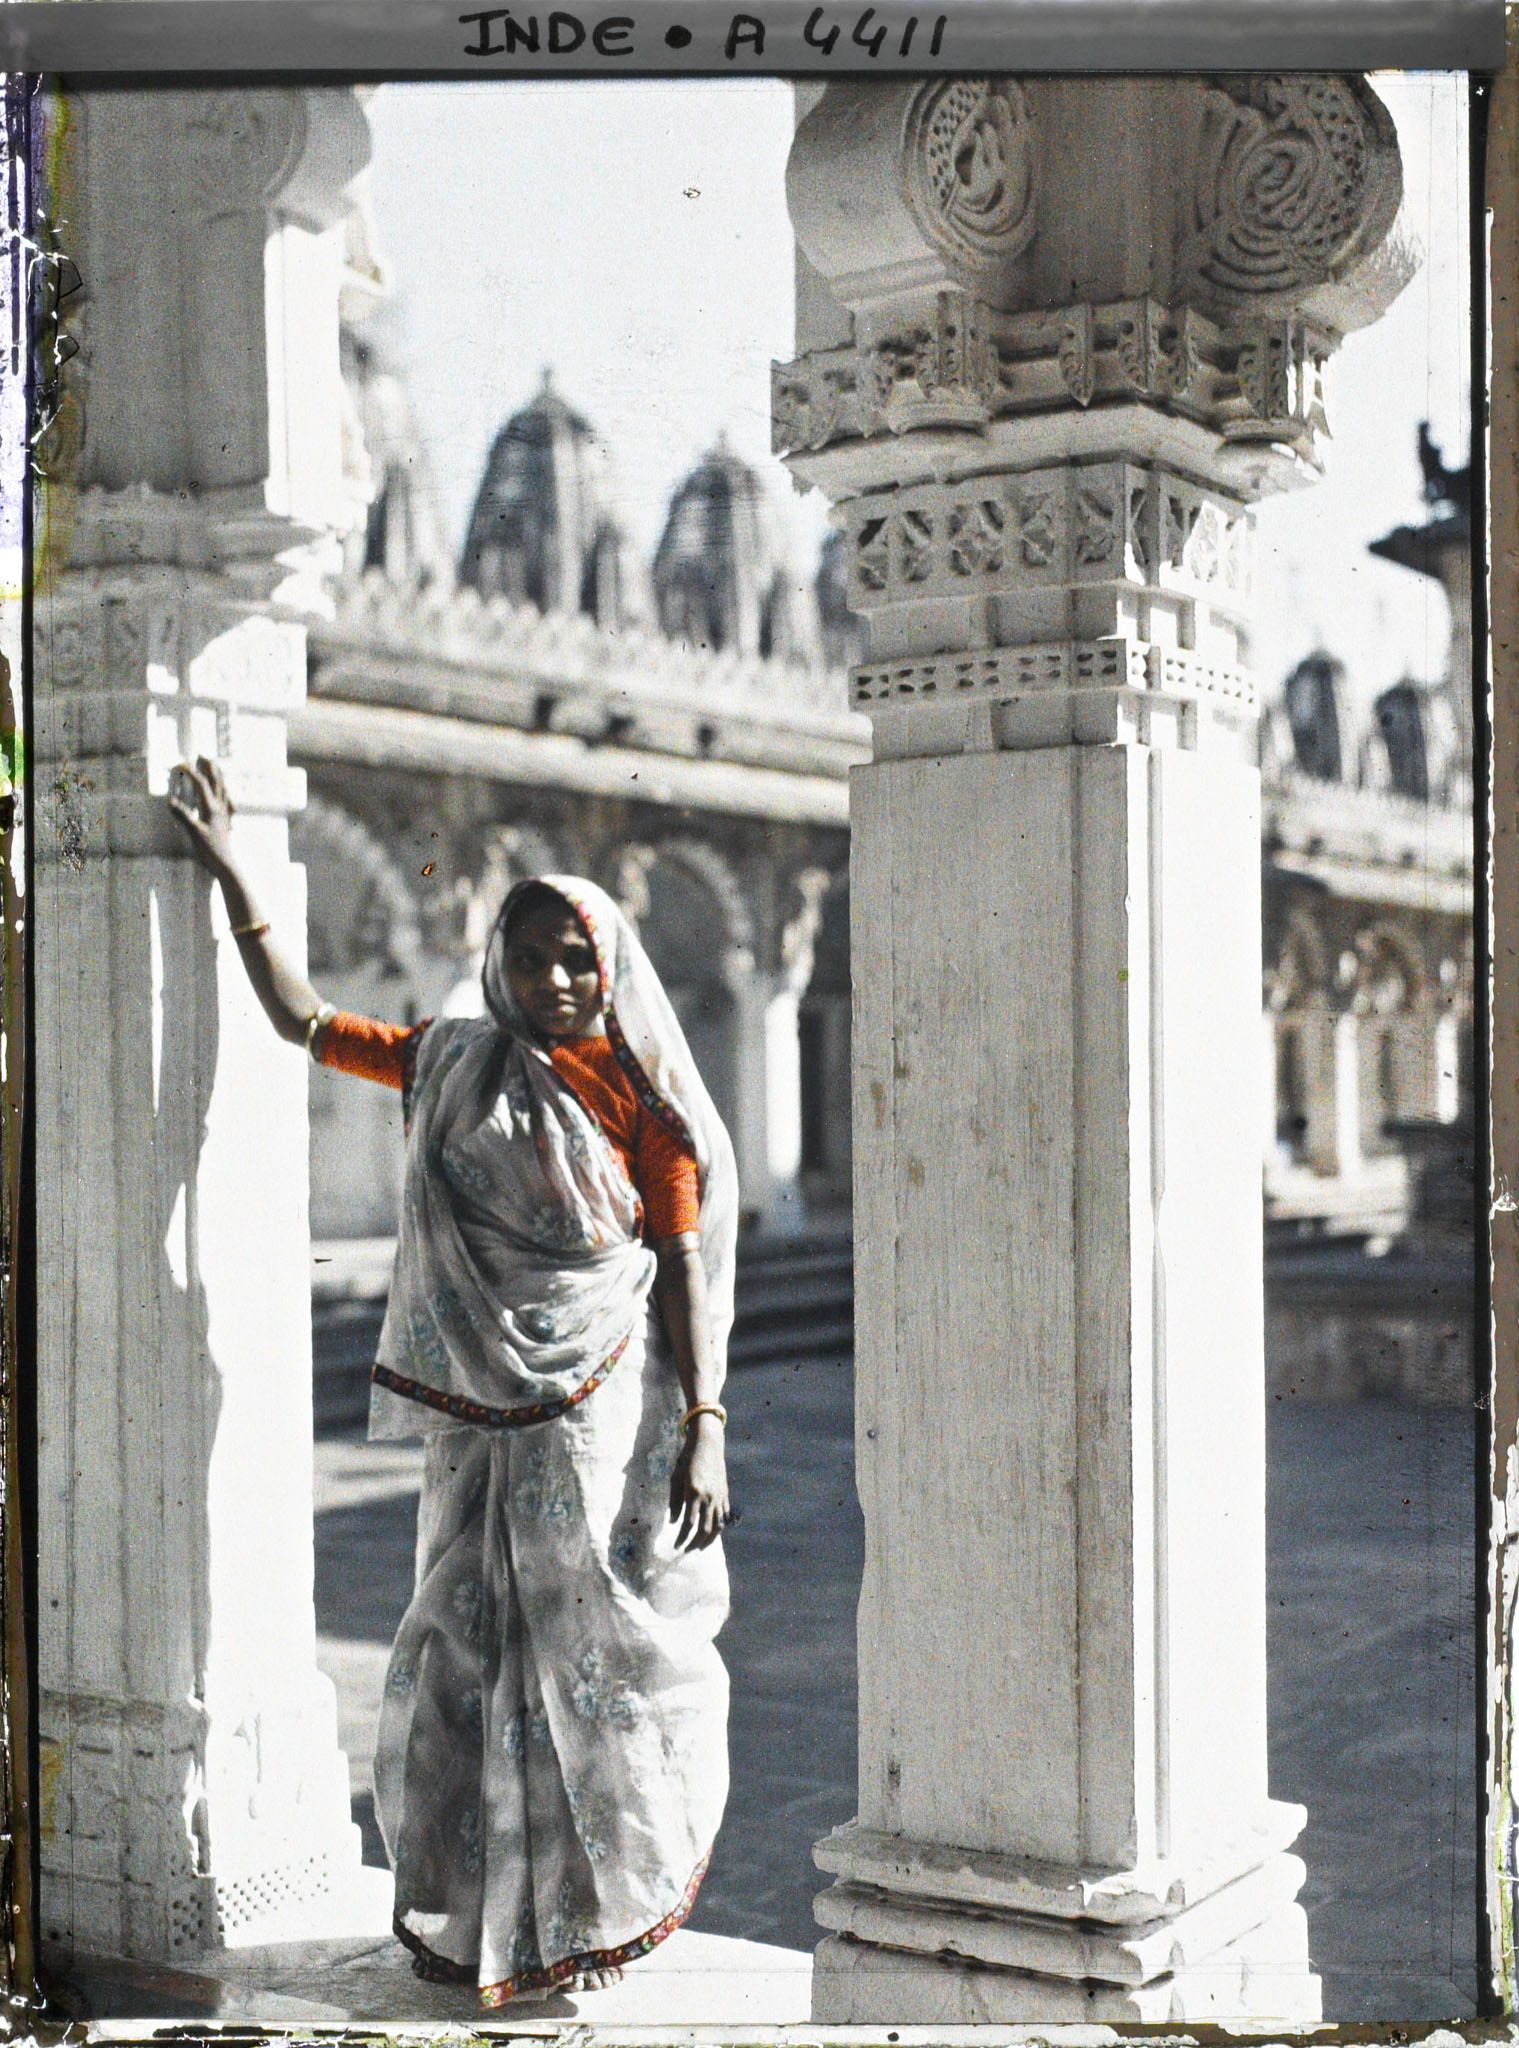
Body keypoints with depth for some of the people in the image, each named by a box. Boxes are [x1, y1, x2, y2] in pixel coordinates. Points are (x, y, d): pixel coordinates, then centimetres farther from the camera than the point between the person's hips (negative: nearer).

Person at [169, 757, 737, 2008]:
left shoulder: (645, 1104, -1)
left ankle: (597, 1907, 19)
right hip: (484, 1421, 3)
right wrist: (232, 877, 12)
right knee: (472, 1651, 6)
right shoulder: (455, 1066, 7)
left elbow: (687, 1271, -3)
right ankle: (482, 1913, 20)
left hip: (604, 1421, -3)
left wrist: (706, 1430, -10)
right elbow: (303, 1020, 14)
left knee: (596, 1651, 3)